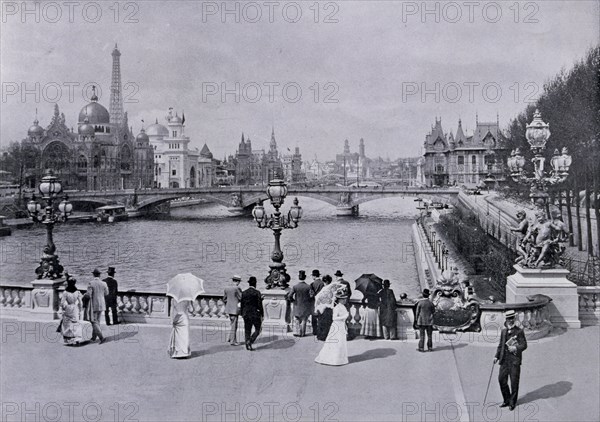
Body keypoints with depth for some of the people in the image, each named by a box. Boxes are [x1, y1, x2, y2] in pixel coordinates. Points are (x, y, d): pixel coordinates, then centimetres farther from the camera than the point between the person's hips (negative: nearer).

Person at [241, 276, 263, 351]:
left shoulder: (244, 292, 2)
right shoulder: (257, 293, -11)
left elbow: (242, 304, 7)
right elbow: (260, 305, -11)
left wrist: (242, 314, 16)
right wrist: (262, 315, -4)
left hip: (246, 314, 4)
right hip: (255, 314, -4)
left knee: (247, 330, 11)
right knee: (257, 330, 9)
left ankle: (248, 346, 11)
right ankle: (249, 341, -10)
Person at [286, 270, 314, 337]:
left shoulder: (295, 287, -13)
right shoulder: (308, 287, -13)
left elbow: (289, 296, -16)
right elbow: (311, 297, -14)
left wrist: (293, 301, 1)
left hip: (297, 306, 0)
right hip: (306, 306, 0)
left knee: (297, 320, 18)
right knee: (304, 320, 16)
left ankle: (297, 332, 16)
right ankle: (302, 333, 21)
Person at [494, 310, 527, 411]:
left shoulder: (519, 332, -4)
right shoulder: (503, 331, 12)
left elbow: (524, 345, -8)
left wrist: (516, 348, -24)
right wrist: (497, 356, 10)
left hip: (515, 360, -5)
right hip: (504, 360, 5)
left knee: (514, 382, 1)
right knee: (502, 379, 3)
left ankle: (512, 402, 15)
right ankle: (506, 400, 20)